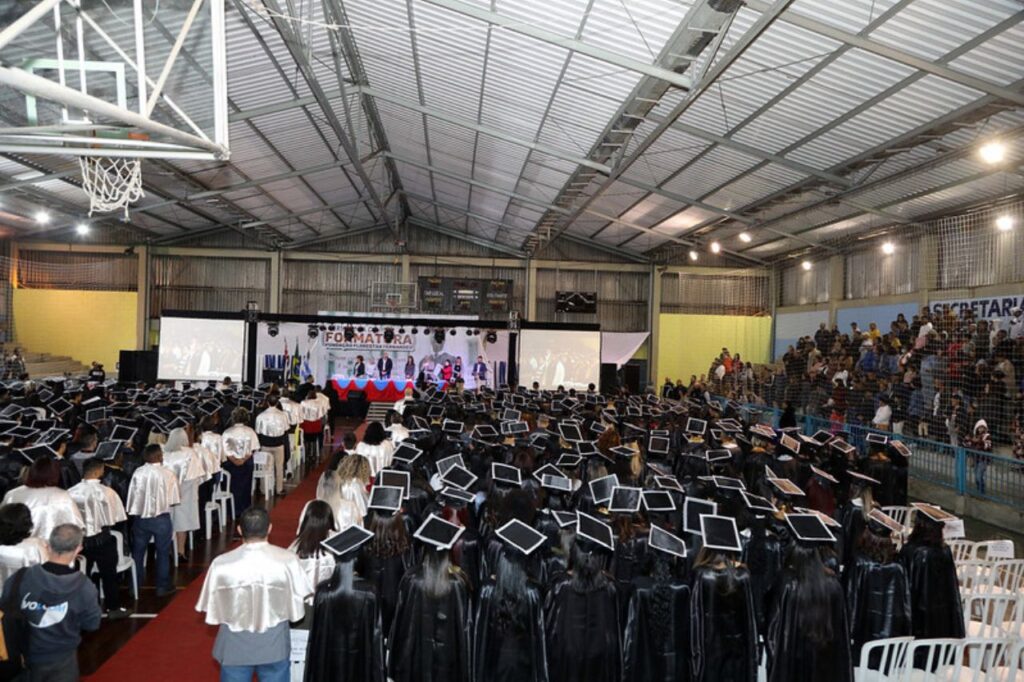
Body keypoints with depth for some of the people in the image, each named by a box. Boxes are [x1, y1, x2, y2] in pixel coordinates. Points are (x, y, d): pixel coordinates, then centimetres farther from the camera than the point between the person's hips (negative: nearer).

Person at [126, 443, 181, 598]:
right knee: (163, 553, 12)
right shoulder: (168, 474, -15)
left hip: (141, 517, 2)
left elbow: (132, 497, -3)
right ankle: (163, 587, 20)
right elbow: (173, 501, -10)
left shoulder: (138, 472, -9)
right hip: (161, 518, -2)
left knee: (137, 552, 18)